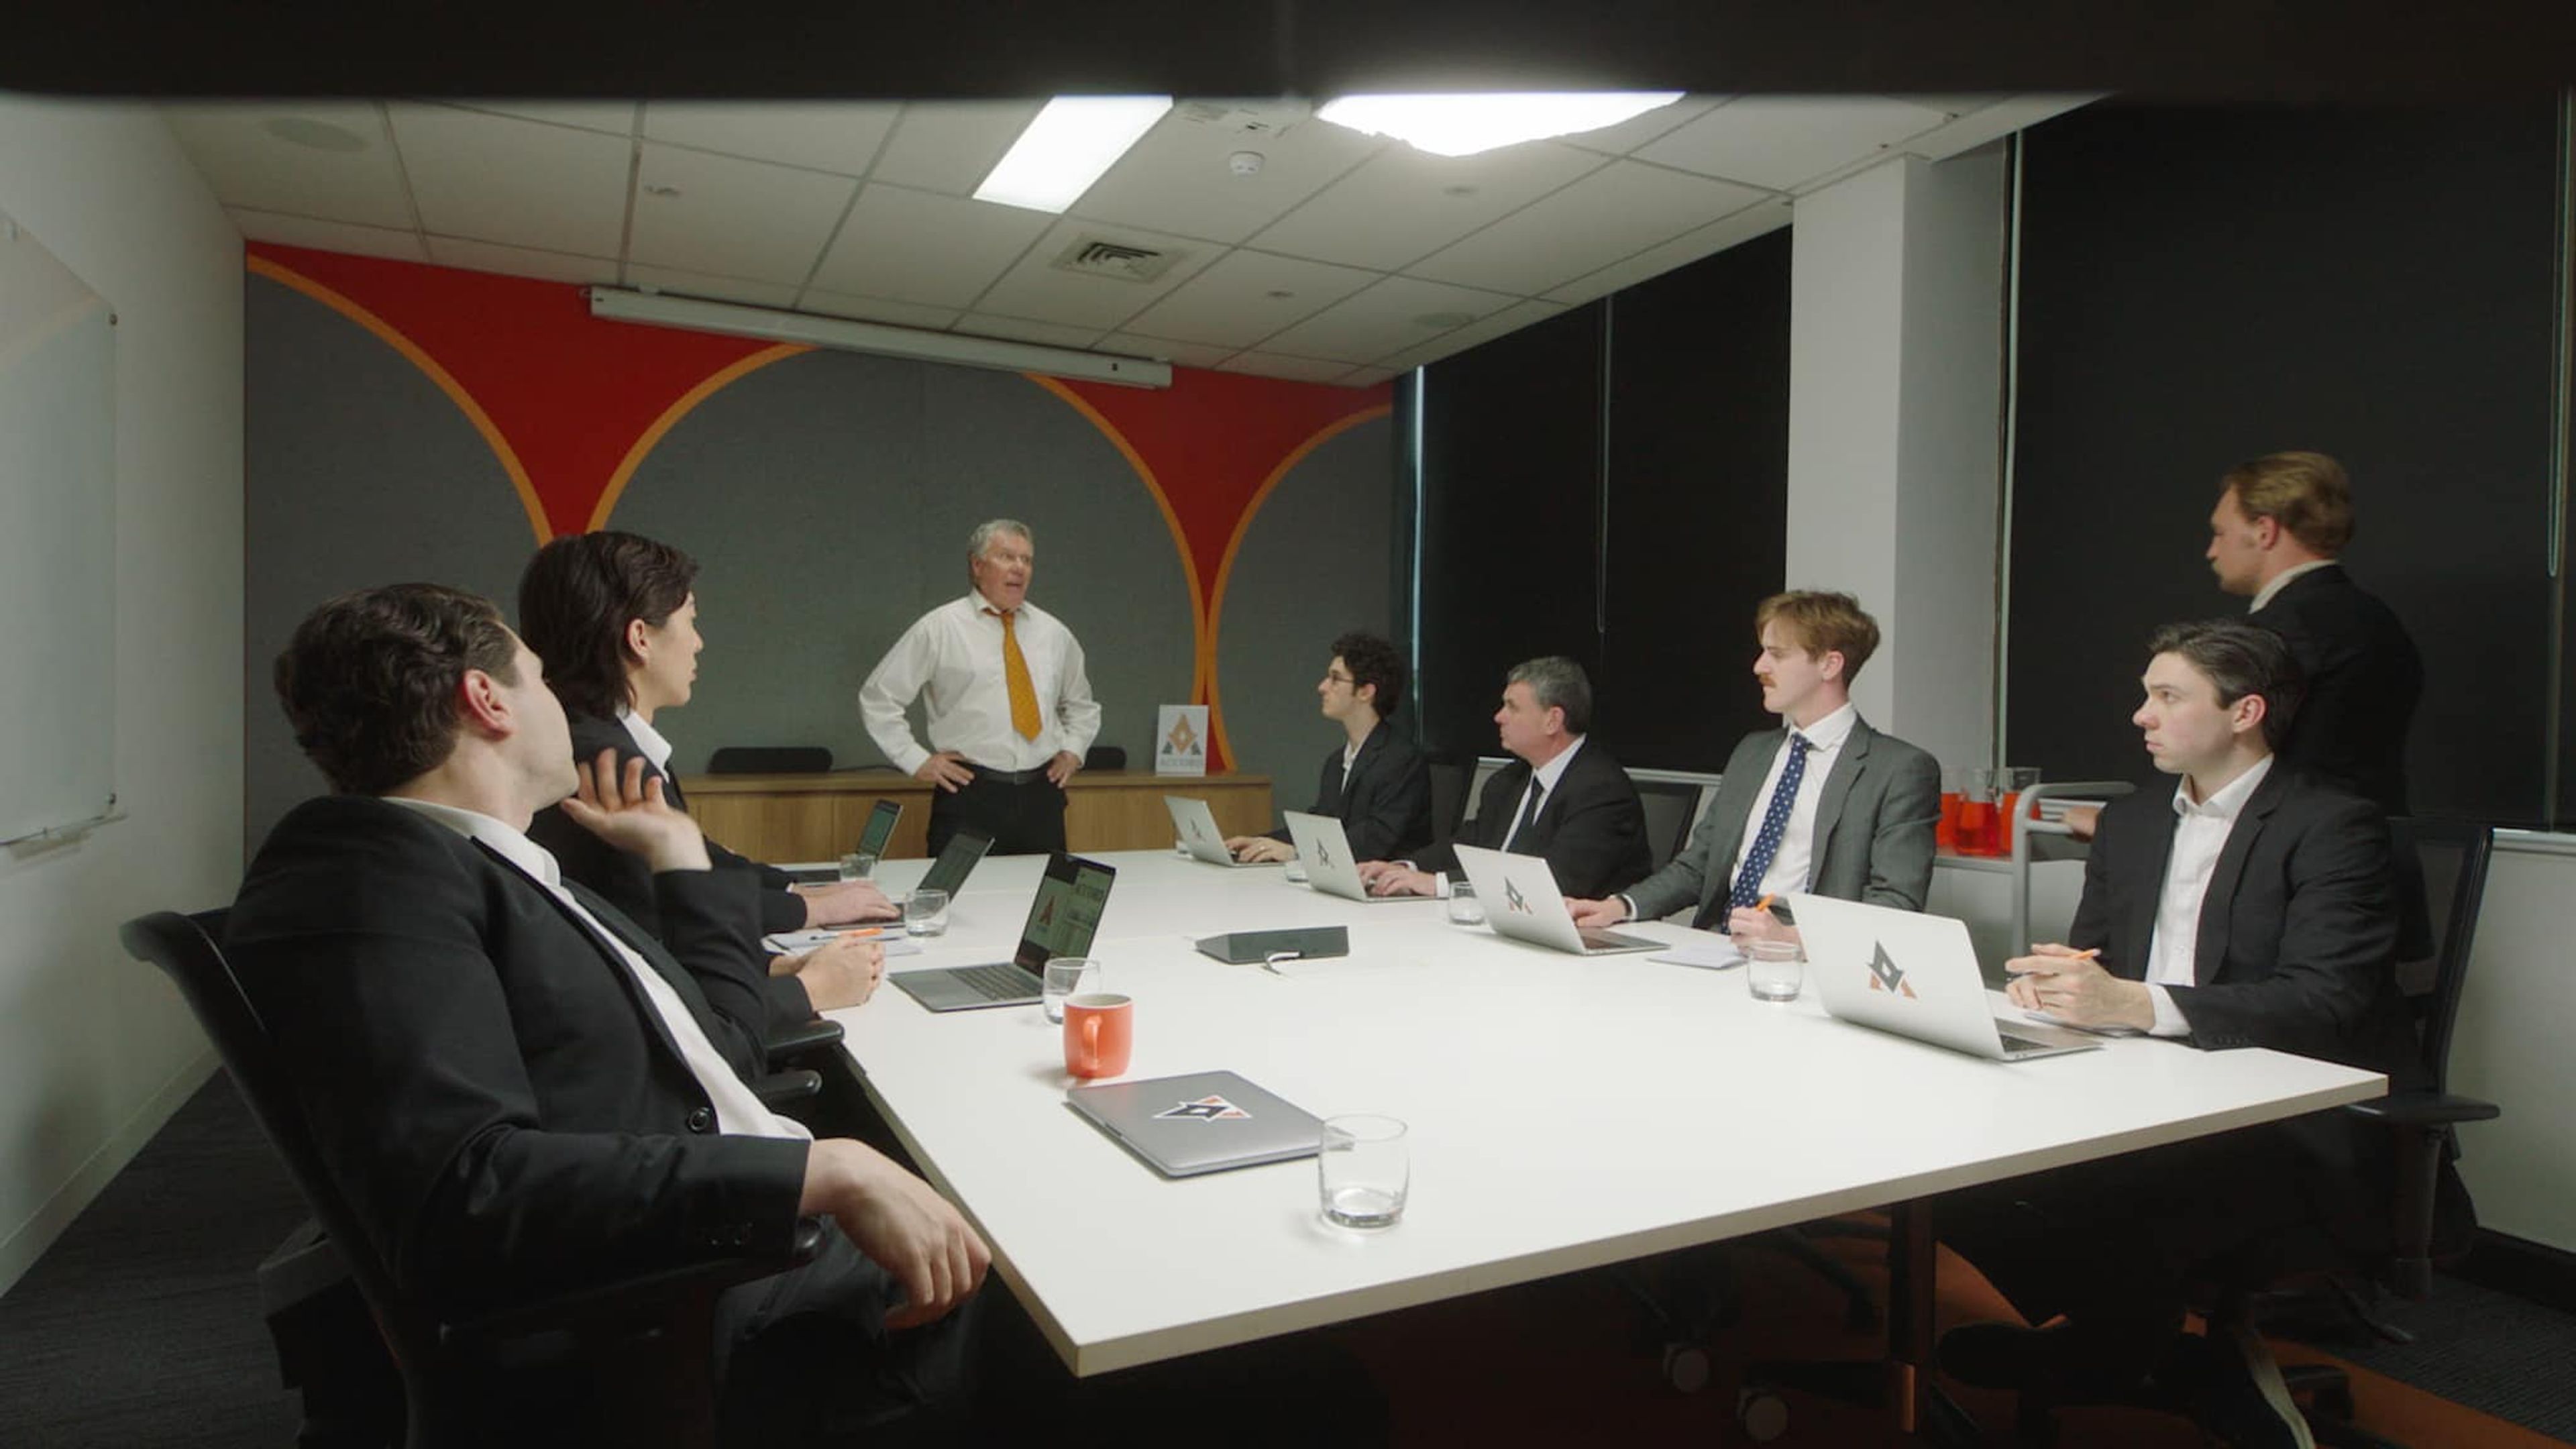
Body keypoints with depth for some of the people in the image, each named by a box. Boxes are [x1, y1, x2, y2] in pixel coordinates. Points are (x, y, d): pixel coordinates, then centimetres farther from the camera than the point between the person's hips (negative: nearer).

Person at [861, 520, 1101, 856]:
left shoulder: (1053, 632, 11)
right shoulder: (939, 628, -1)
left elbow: (1080, 703, 27)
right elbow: (877, 698, 2)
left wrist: (1073, 751, 13)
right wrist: (916, 760, -3)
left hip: (1042, 795, 4)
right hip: (969, 795, -4)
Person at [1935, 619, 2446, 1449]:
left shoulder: (2333, 827, -5)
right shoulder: (2130, 822, 16)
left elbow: (2323, 1001, -18)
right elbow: (2092, 959, 16)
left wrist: (2134, 1003, -31)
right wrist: (2050, 981, -10)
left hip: (2285, 1130, -6)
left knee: (2099, 1203, -32)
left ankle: (2118, 1350, 3)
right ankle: (2179, 1367, 5)